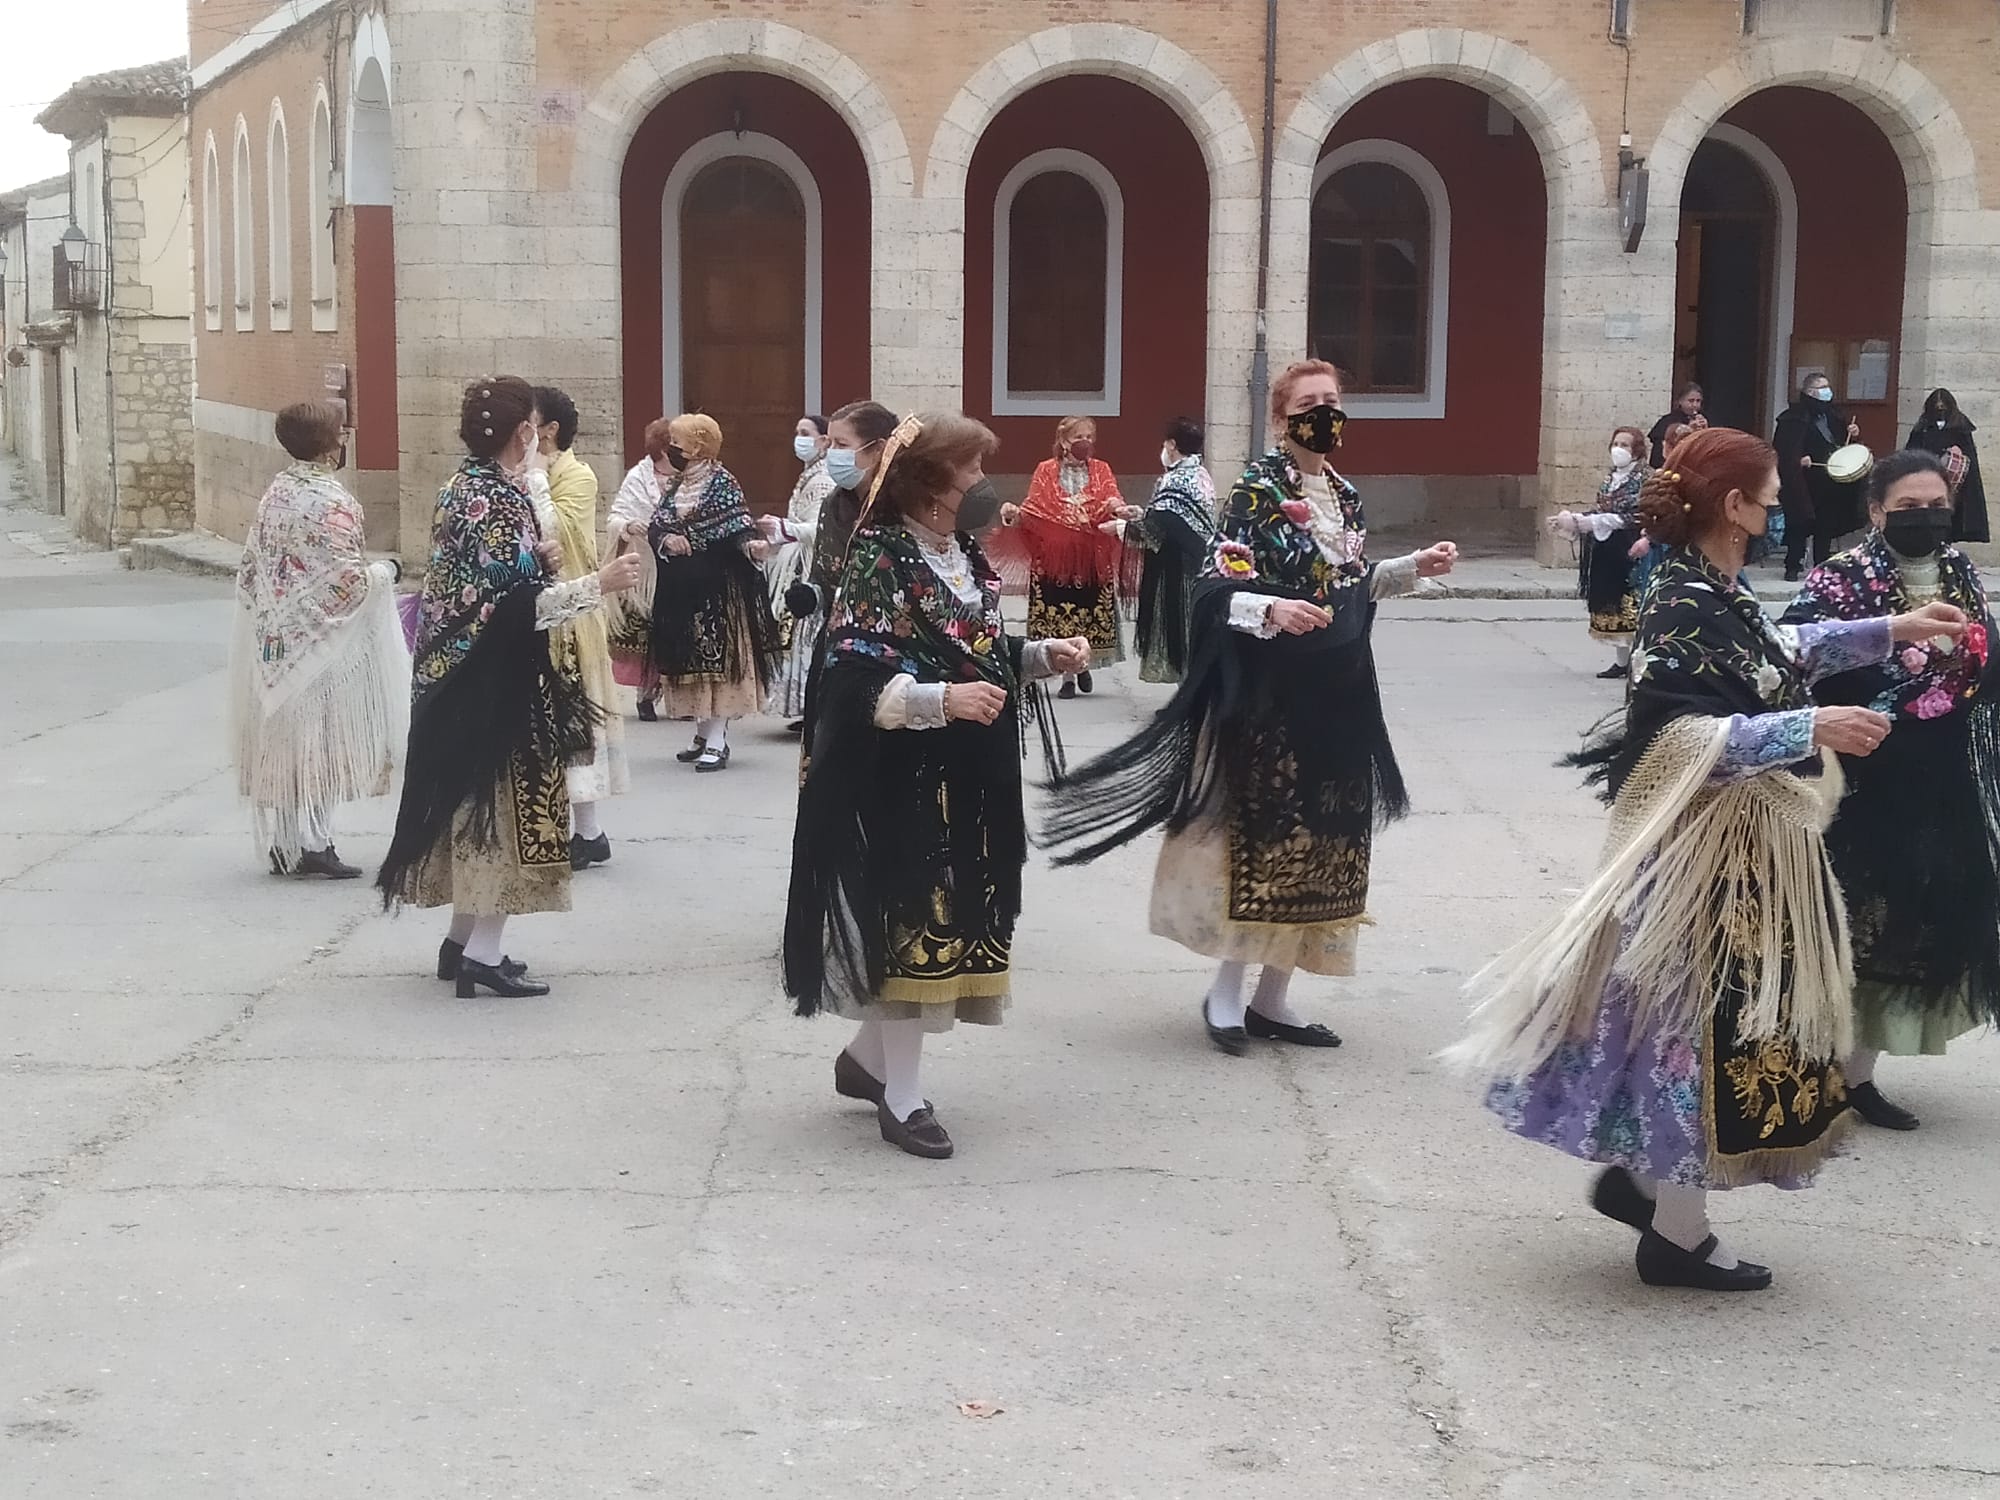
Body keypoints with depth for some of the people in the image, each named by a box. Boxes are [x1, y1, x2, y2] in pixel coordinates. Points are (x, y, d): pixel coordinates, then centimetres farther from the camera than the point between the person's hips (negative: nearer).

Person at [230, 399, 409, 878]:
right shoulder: (331, 500, -16)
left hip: (273, 640, 7)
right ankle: (311, 843, 1)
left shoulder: (277, 492, 7)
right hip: (321, 641, -7)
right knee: (319, 738, 0)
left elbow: (250, 569, 12)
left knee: (283, 736, 11)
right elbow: (347, 578, -20)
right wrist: (385, 572, -2)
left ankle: (282, 842, 17)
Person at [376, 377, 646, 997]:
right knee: (503, 801, -2)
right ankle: (483, 953, 0)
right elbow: (519, 604, -23)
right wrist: (599, 583, -18)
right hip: (498, 680, -9)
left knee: (476, 798, 16)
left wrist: (535, 557, 10)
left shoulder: (463, 485, 9)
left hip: (459, 671, 9)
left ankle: (462, 940, 24)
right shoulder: (498, 499, -19)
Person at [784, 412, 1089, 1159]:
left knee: (953, 915, 13)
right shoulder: (878, 556, -15)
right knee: (915, 920, -2)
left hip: (968, 773, 8)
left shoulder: (965, 553, 10)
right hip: (904, 775, -8)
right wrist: (941, 700, -30)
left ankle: (866, 1058, 30)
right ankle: (902, 1095, 10)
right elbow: (853, 677, -20)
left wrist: (1043, 654, 3)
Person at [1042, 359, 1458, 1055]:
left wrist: (1413, 567, 13)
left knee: (1321, 838, 8)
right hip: (1267, 693, -8)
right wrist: (1271, 610, -34)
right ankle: (1225, 992, 9)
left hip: (1338, 692, 8)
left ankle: (1272, 997, 17)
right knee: (1258, 832, -4)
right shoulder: (1256, 492, -11)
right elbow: (1218, 590, -17)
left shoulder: (1346, 497, 12)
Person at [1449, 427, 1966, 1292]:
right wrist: (1809, 731, -27)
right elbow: (1679, 737, -27)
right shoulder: (1687, 607, -21)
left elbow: (1780, 654, 26)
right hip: (1709, 849, -10)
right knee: (1708, 1016, 0)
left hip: (1741, 843, 10)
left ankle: (1633, 1173, 30)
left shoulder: (1717, 592, 8)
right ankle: (1677, 1233, 12)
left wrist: (1890, 631, 28)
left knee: (1706, 1012, 18)